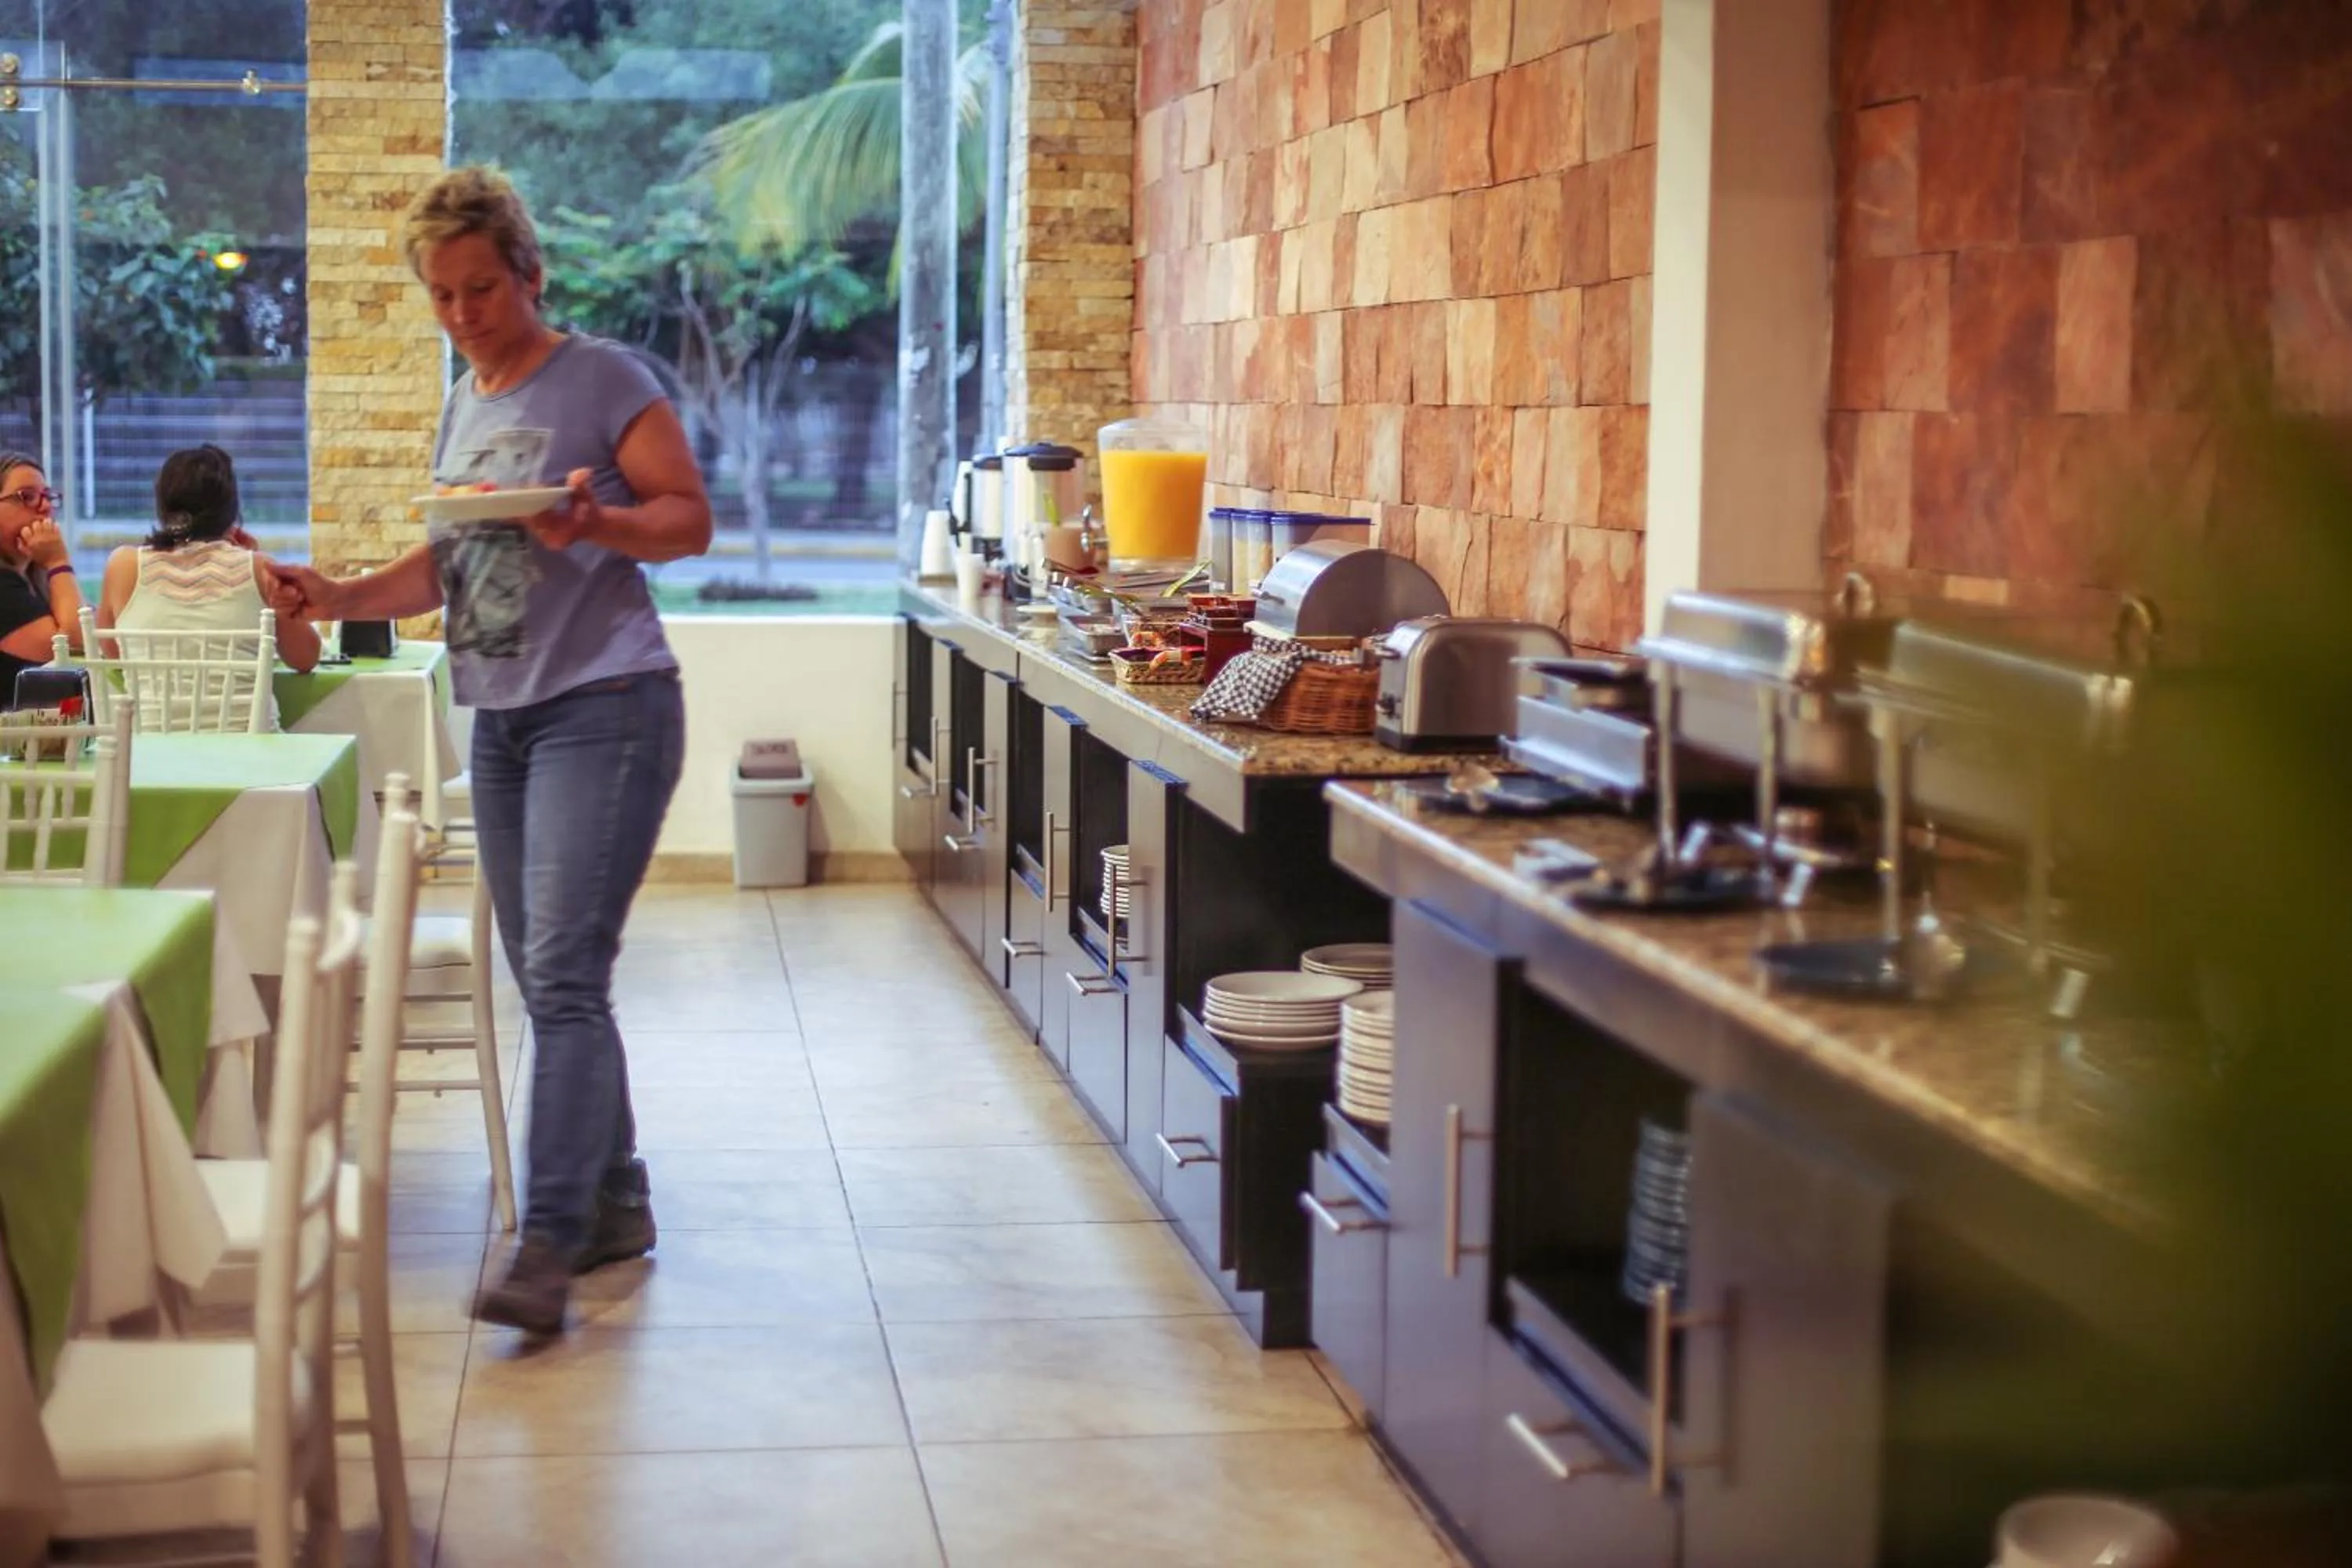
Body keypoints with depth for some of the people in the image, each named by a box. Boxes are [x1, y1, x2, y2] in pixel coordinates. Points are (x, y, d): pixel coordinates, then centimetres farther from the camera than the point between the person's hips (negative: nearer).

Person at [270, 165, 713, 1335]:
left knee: (563, 975, -15)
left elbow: (691, 520, -7)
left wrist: (593, 524, -26)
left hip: (603, 709, -8)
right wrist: (344, 598, 5)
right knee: (551, 982, 11)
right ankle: (616, 1204, 22)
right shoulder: (463, 405, 18)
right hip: (500, 721, 8)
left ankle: (549, 1244, -16)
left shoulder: (601, 380, -4)